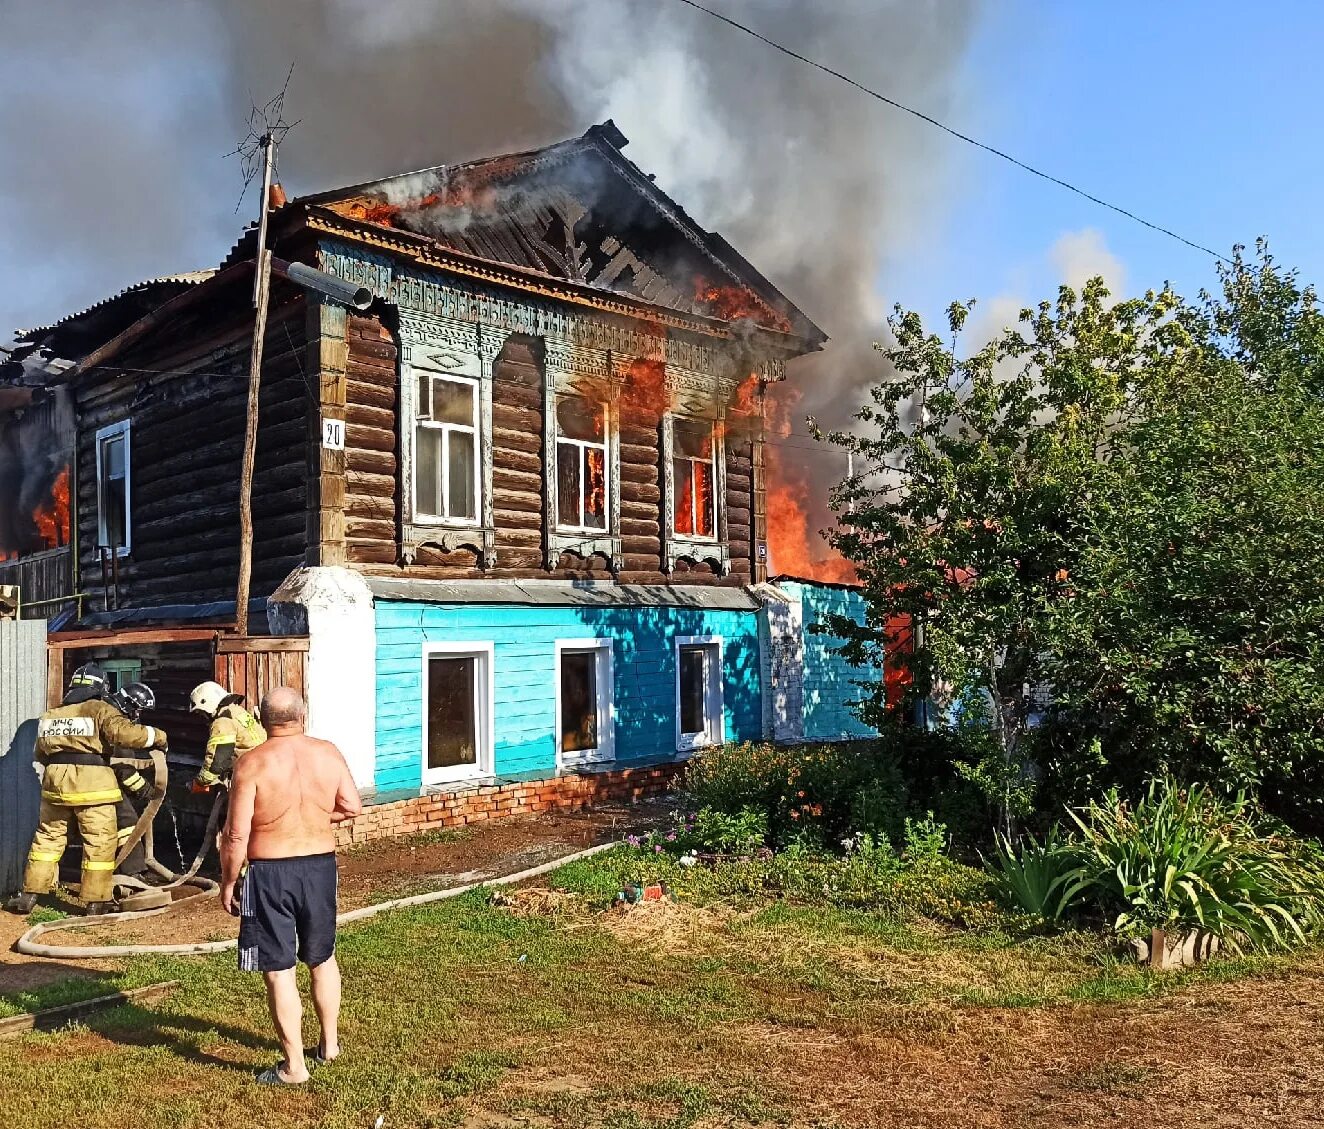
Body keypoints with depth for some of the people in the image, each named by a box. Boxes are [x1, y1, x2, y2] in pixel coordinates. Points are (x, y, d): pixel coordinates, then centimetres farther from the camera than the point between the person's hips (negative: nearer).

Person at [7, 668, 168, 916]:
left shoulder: (52, 713, 19)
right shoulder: (100, 709, -2)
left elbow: (40, 753, 22)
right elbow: (124, 733, -18)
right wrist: (157, 736, -8)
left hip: (54, 781, 6)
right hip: (91, 782, -6)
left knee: (47, 837, 20)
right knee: (100, 842, 2)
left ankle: (29, 895, 22)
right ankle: (96, 902, 4)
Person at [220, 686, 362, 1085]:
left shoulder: (252, 763, -13)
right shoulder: (328, 753, -3)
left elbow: (237, 835, -14)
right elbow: (353, 806, 2)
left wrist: (227, 883, -1)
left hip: (270, 873, -4)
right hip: (321, 867, 4)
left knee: (278, 971, 6)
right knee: (322, 959, 22)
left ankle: (294, 1066, 12)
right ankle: (329, 1043, 35)